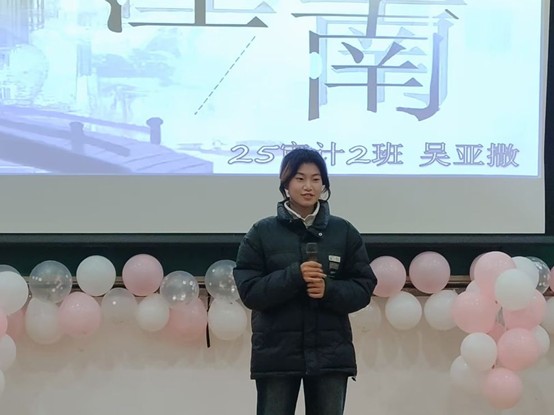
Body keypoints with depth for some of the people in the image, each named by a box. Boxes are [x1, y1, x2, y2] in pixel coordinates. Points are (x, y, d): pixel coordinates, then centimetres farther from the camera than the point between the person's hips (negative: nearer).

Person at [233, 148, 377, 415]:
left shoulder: (344, 232, 5)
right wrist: (294, 275, -19)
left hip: (330, 354, 1)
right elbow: (249, 291, -5)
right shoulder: (262, 232, 2)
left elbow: (364, 288, 4)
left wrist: (328, 289, -16)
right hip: (276, 354, -1)